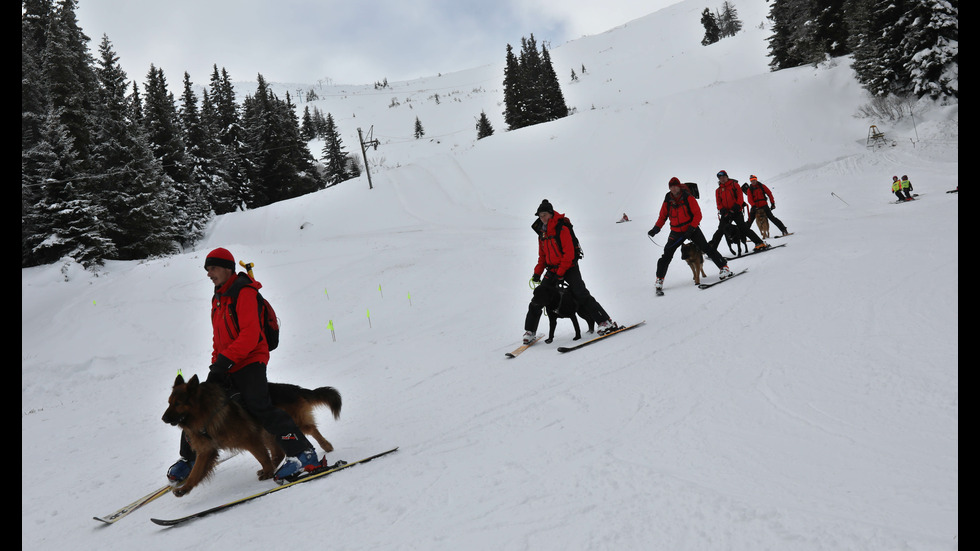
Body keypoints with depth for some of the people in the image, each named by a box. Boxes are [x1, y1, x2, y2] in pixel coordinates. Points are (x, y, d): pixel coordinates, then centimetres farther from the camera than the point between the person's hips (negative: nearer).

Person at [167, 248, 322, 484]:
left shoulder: (244, 293, -11)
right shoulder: (218, 299, 18)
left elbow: (250, 335, -21)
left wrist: (226, 359, -24)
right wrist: (216, 364, 11)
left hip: (250, 361, -9)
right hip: (226, 367, 9)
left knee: (259, 406, -24)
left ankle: (303, 452, -26)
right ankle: (188, 458, 28)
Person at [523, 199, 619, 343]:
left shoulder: (562, 228, -12)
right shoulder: (542, 232, 11)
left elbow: (569, 253, -16)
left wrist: (560, 273, -18)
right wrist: (537, 272, 10)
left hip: (568, 268, -7)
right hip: (552, 270, 7)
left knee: (581, 295, -19)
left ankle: (605, 322, -19)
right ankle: (530, 331, 13)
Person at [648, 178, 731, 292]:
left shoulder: (688, 198, -9)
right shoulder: (667, 201, 0)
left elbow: (698, 214, -9)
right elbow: (662, 217, 10)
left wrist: (691, 228, -19)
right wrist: (656, 228, -7)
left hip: (691, 229, -2)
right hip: (676, 232, 2)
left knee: (706, 248, -10)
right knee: (667, 255, -6)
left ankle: (724, 267, -1)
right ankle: (659, 279, 4)